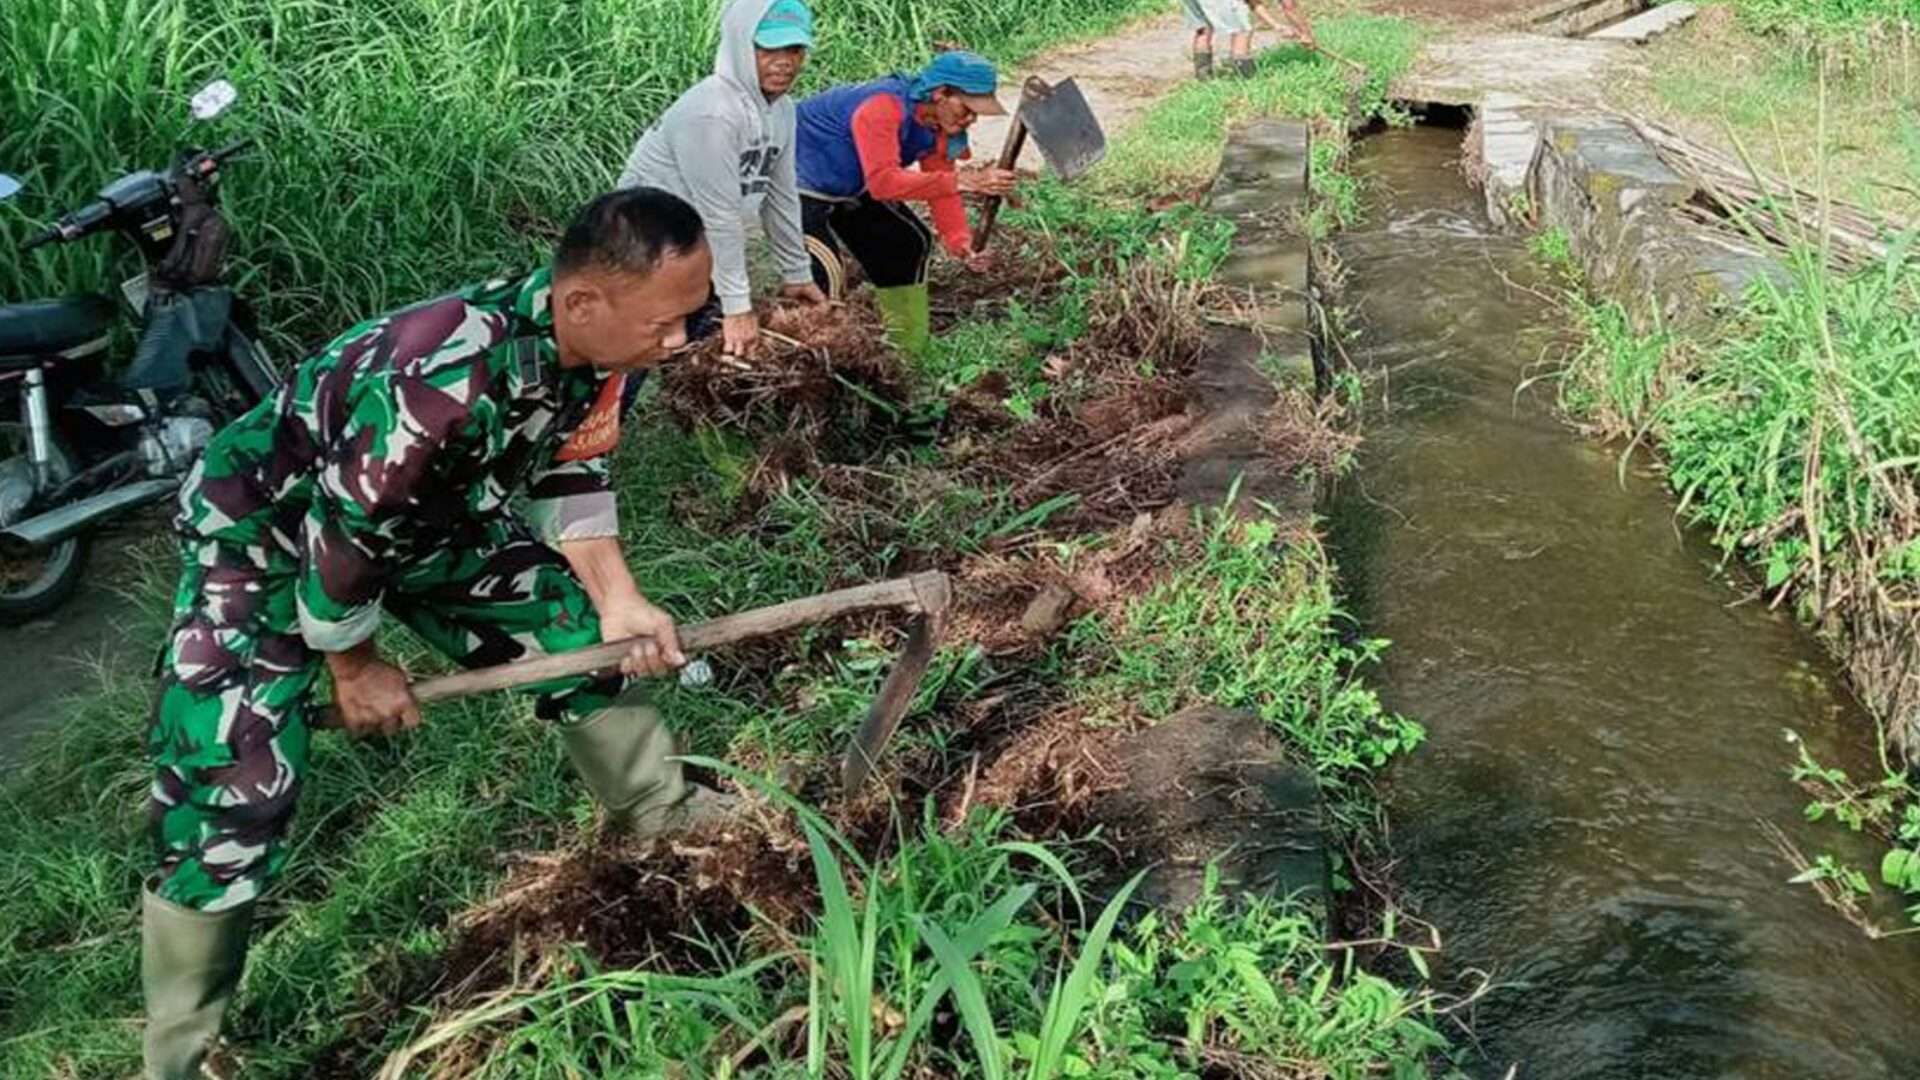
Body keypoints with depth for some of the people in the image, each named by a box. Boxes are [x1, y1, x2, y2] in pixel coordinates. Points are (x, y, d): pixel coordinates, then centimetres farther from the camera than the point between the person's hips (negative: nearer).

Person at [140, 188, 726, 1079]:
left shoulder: (592, 345, -17)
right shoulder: (449, 374, -42)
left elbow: (570, 472, 0)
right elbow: (343, 532, -30)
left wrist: (619, 599, -10)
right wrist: (355, 668, -13)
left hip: (421, 515, 8)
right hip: (269, 528, -7)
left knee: (581, 626, 8)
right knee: (231, 792, -13)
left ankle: (658, 810, 32)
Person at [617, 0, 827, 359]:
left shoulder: (781, 109, 2)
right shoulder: (712, 112, -26)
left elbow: (781, 196, 10)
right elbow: (719, 215, -26)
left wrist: (797, 274, 13)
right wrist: (737, 306, -22)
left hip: (698, 247, 9)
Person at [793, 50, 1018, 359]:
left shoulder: (941, 127, -5)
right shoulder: (883, 106, -34)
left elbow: (940, 184, -7)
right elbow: (883, 181, -44)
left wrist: (961, 243, -24)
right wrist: (963, 181, -49)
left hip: (849, 189, 10)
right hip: (800, 186, -10)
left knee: (910, 244, 14)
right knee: (826, 271, -27)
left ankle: (909, 351, 28)